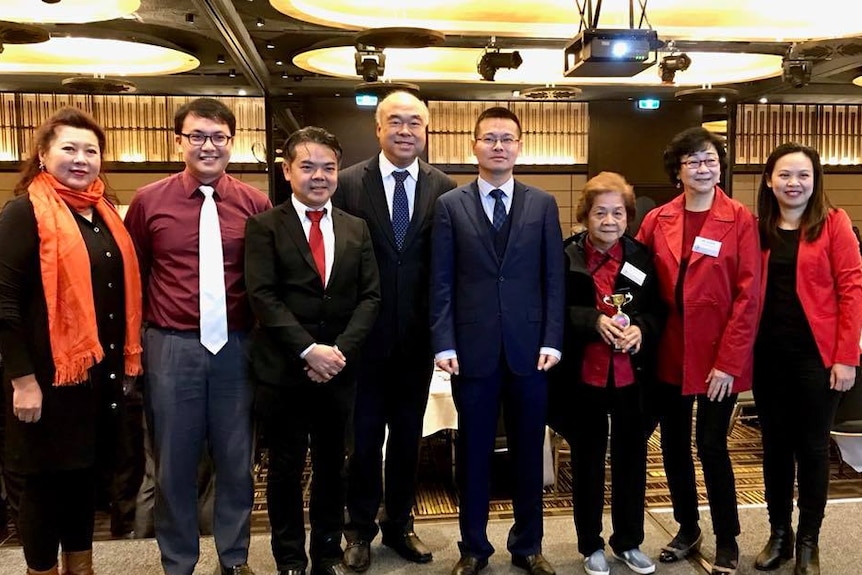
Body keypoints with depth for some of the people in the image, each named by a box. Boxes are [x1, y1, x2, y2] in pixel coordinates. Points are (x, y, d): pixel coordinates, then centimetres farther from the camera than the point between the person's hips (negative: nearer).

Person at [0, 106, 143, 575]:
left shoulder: (105, 214, 11)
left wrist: (126, 361, 12)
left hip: (100, 371, 7)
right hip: (50, 375, -7)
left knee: (85, 472, 18)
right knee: (46, 479, 8)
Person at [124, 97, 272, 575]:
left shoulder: (255, 204, -1)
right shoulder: (148, 201, -1)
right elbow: (132, 275, 7)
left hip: (236, 347, 1)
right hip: (171, 347, 0)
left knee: (236, 459, 13)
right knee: (174, 462, 12)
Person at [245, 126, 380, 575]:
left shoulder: (357, 229, 9)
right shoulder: (264, 226, -2)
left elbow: (370, 296, 3)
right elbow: (263, 296, -11)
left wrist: (341, 350, -10)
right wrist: (309, 349, -18)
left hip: (339, 368, 3)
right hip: (281, 369, -3)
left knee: (332, 465, 14)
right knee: (286, 468, 10)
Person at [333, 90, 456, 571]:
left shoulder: (444, 188, 1)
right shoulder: (349, 183, -4)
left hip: (419, 335, 2)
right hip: (366, 333, -2)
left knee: (408, 434, 15)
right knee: (364, 434, 11)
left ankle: (399, 524, 35)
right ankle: (361, 529, 31)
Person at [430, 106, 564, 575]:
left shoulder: (543, 204, 7)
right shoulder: (450, 205, 4)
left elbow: (554, 278, 4)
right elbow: (441, 282, 0)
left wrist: (552, 340, -4)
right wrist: (444, 343, -7)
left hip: (529, 347, 1)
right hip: (472, 347, -1)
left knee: (528, 450, 12)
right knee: (473, 451, 10)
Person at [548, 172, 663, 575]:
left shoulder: (642, 257, 2)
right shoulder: (565, 256, -6)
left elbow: (658, 312, 5)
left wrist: (640, 328, -16)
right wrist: (595, 320, -22)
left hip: (631, 376, 2)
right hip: (583, 376, -2)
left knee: (631, 459, 13)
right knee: (588, 461, 12)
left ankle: (629, 542, 34)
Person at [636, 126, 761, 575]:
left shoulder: (740, 220, -5)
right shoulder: (657, 220, 4)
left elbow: (748, 295, -10)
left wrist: (729, 361, -14)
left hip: (717, 357, -3)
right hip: (670, 353, 4)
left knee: (711, 446, 3)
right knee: (673, 444, 13)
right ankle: (687, 529, 34)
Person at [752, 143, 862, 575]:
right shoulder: (759, 229, 7)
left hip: (817, 354, -3)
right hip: (769, 354, 3)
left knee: (812, 447, 8)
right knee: (775, 445, 12)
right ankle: (778, 534, 28)